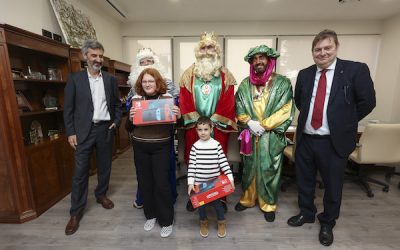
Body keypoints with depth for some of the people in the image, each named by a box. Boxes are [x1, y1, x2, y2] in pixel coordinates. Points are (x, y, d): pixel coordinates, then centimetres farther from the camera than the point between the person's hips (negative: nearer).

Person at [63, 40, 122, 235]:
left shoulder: (110, 79, 7)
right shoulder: (75, 78, 1)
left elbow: (117, 104, 12)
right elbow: (68, 108, 0)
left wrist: (116, 122, -1)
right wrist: (70, 132, -5)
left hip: (105, 129, 2)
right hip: (83, 130, -2)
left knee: (104, 166, 12)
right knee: (80, 171, 2)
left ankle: (101, 195, 35)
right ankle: (76, 211, 18)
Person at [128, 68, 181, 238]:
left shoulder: (167, 98, -3)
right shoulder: (135, 98, 4)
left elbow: (174, 124, 1)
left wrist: (178, 116, -20)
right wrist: (130, 117, -14)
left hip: (161, 146, -3)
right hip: (140, 146, 3)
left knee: (161, 183, 1)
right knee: (144, 182, 14)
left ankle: (166, 220, 23)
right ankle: (150, 215, 37)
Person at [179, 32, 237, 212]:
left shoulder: (226, 76, 5)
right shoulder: (188, 75, 5)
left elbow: (228, 102, -3)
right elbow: (184, 100, -1)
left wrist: (214, 121, -10)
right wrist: (196, 120, -9)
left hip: (218, 127, 0)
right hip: (194, 126, 1)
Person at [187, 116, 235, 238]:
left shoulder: (216, 145, -8)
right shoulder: (195, 146, -8)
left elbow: (223, 162, -6)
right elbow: (191, 165, -7)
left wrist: (230, 178, -10)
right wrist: (190, 182, -10)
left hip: (215, 181, 0)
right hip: (199, 182, 1)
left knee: (217, 202, 13)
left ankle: (221, 222, 40)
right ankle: (203, 222, 42)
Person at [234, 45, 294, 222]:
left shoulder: (282, 83, -3)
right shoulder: (245, 84, 5)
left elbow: (285, 111, -9)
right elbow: (239, 108, 3)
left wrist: (263, 125, -14)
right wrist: (249, 122, -13)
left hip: (271, 137, -2)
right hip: (249, 136, 3)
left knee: (269, 170, 9)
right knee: (249, 168, 15)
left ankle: (268, 204, 31)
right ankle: (248, 198, 36)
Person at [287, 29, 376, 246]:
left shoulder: (355, 70, -5)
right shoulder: (304, 74, 6)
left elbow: (367, 102, -1)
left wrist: (345, 122, 2)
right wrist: (309, 117, 9)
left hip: (334, 141, -3)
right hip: (305, 139, 3)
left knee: (333, 186, 14)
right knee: (305, 181, 17)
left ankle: (327, 223, 39)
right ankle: (306, 213, 42)